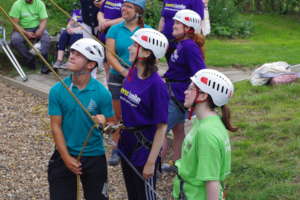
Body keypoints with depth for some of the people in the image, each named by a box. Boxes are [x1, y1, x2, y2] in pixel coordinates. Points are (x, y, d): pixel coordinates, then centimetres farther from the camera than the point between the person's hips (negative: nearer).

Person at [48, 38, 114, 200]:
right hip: (64, 155, 1)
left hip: (94, 156, -1)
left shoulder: (102, 93, -11)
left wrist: (104, 122, -27)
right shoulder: (57, 90, -8)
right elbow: (56, 126, -6)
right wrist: (67, 158, -11)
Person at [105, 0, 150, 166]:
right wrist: (123, 71, -18)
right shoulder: (115, 30, 2)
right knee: (118, 115, 7)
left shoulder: (147, 31, 0)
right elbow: (110, 54, -4)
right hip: (118, 78, 1)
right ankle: (117, 149, 18)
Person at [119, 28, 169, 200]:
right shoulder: (132, 73, -1)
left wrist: (151, 162, -20)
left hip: (145, 148, -7)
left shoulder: (156, 85, -22)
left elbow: (162, 127, -20)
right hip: (127, 144, 7)